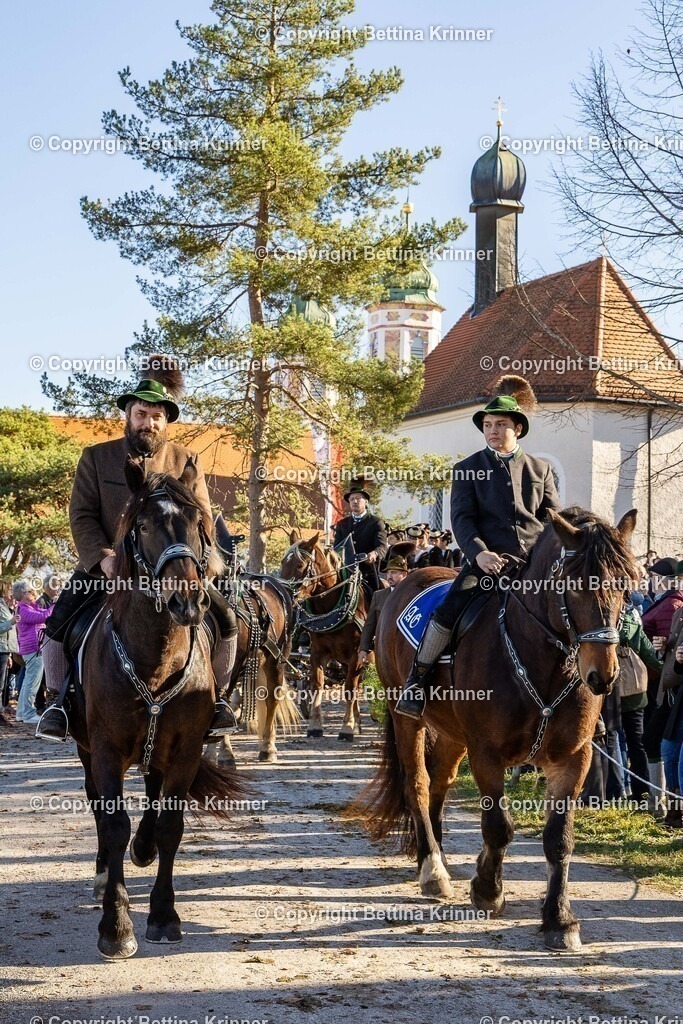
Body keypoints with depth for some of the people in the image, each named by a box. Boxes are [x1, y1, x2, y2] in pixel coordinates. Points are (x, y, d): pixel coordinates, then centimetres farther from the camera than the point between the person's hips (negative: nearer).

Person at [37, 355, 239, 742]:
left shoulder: (187, 461, 6)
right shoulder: (96, 457, 4)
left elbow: (202, 520, 1)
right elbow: (82, 516, -4)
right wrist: (104, 558, -20)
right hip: (106, 565, 0)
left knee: (226, 620, -15)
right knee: (59, 622, -17)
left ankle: (215, 697, 5)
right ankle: (61, 701, 4)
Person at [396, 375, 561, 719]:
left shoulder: (540, 469, 16)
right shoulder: (468, 469, 9)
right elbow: (461, 518, -1)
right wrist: (479, 552, -19)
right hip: (487, 560, -3)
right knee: (448, 609, -25)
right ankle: (416, 680, -13)